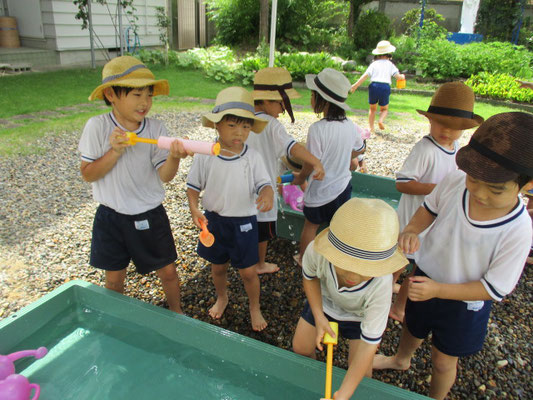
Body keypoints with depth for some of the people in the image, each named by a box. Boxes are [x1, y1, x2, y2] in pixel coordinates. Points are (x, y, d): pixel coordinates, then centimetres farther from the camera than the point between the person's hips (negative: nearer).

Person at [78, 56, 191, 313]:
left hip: (150, 215, 1)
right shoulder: (97, 127, -12)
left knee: (168, 272, 11)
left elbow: (165, 175, -15)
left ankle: (175, 312, 40)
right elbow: (88, 174, -10)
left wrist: (173, 157, -37)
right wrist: (115, 151, -25)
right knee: (114, 278, 16)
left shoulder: (155, 129, -10)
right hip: (111, 216, 0)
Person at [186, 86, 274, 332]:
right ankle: (222, 298, 51)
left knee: (248, 272, 7)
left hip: (244, 222, -1)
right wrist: (194, 209, -16)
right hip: (214, 220, 1)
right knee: (218, 267, 21)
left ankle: (254, 307, 36)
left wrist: (268, 192, -34)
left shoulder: (252, 157, -11)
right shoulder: (204, 156, -10)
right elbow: (194, 185, -1)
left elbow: (264, 182, -10)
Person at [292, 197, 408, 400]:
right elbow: (310, 277, -13)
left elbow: (369, 344, -34)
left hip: (361, 315, -2)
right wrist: (319, 317, -21)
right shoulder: (316, 251, -41)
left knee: (361, 373, -3)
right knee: (300, 348, 14)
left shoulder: (380, 286, -44)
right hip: (324, 301, 2)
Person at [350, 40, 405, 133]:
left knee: (373, 109, 18)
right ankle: (381, 120, -12)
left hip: (374, 86, 1)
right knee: (384, 109, 18)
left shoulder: (374, 64, 9)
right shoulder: (390, 64, 9)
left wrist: (355, 85, -1)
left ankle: (371, 128, 11)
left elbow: (365, 76, -1)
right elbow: (398, 77, 2)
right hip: (385, 87, -1)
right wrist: (402, 76, 25)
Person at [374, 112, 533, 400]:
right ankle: (401, 360, 67)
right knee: (412, 329, 32)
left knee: (443, 360, 21)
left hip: (463, 303, -3)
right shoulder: (455, 182, -25)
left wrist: (438, 290, -33)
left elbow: (495, 289, -23)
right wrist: (411, 230, -25)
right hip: (426, 278, 4)